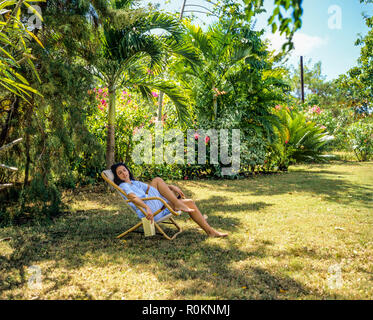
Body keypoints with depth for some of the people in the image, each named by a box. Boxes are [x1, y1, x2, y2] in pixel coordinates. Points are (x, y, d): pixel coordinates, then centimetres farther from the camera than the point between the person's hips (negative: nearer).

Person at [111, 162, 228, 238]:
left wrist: (171, 187, 12)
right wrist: (147, 207, -36)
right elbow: (133, 197, -18)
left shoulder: (135, 183, 27)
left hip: (158, 207, 8)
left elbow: (151, 188, 25)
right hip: (148, 211, -8)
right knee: (157, 179, -19)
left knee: (190, 203, 2)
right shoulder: (123, 186, 1)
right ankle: (177, 203, -23)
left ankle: (209, 230, 3)